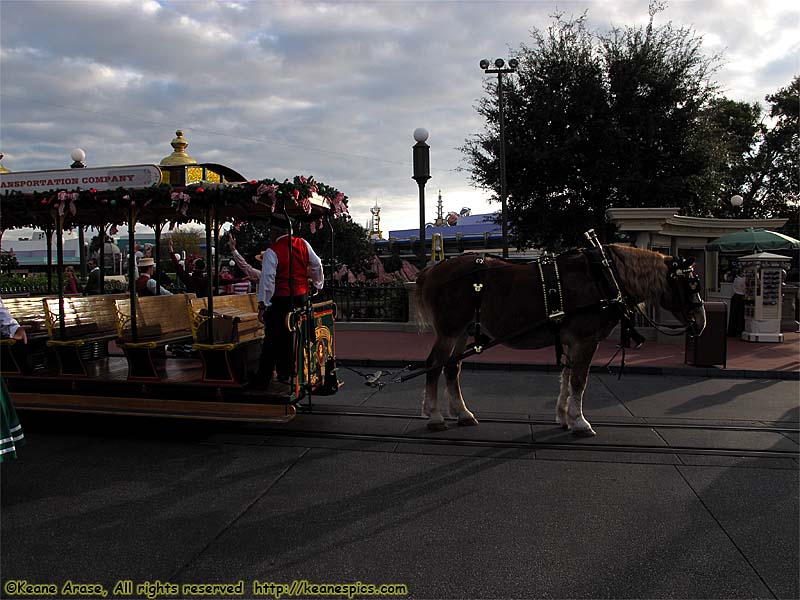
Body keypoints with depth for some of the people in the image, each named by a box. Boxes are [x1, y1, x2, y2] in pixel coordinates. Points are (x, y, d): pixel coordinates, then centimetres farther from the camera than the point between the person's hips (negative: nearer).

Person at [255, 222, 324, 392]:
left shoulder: (272, 252, -11)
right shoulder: (303, 244, 3)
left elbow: (267, 279, -14)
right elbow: (316, 265, 10)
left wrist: (263, 305, -12)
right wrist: (318, 284, 25)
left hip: (280, 300, -5)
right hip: (302, 297, 5)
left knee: (274, 339, -1)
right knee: (295, 338, 13)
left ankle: (262, 381, 5)